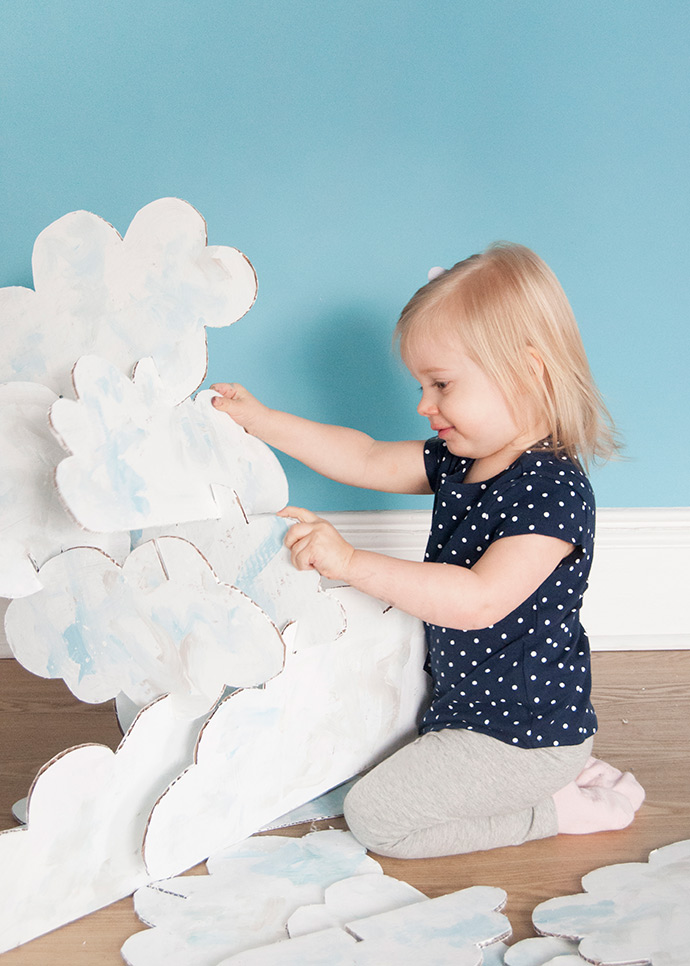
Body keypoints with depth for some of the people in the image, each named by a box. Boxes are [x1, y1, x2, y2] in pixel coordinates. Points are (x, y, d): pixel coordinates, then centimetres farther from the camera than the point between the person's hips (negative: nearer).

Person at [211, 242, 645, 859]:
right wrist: (259, 420, 5)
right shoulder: (459, 462, 0)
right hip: (465, 698, 10)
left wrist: (351, 563, -39)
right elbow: (369, 461, 9)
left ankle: (560, 810, 3)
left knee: (374, 816, -8)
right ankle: (562, 770, 17)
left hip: (523, 733, -9)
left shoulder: (554, 490, -28)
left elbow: (478, 601, -37)